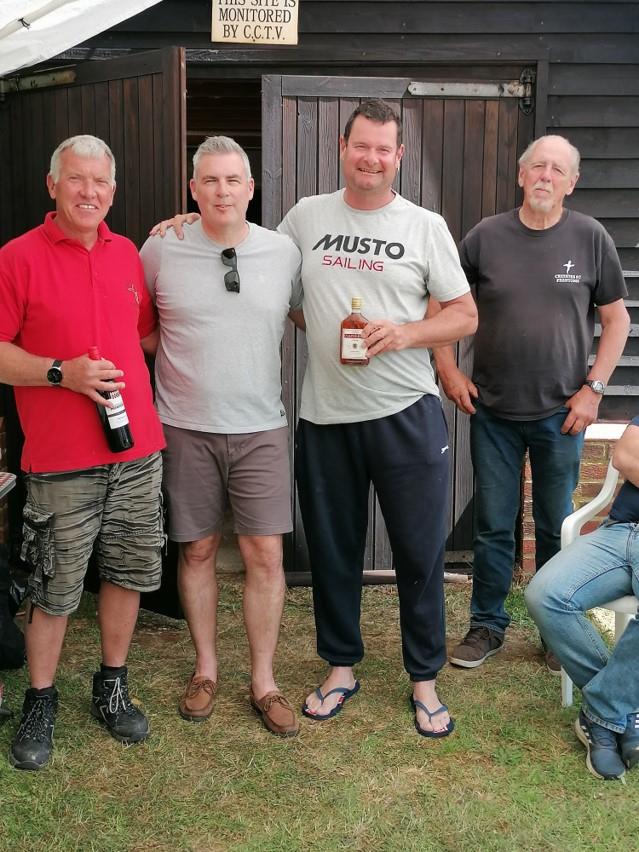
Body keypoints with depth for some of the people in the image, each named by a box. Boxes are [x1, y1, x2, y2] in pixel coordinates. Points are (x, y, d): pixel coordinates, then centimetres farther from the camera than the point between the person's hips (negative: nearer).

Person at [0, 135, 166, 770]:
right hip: (62, 461, -5)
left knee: (129, 572, 13)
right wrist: (62, 372, -19)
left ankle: (111, 689, 31)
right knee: (54, 590, 4)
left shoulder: (128, 254, 11)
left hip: (138, 450, 5)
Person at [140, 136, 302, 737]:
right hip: (185, 428, 0)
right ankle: (205, 668, 28)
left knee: (265, 554, 1)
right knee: (197, 550, 10)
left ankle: (263, 681, 17)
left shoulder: (284, 252, 1)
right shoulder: (161, 250, -2)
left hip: (260, 427, 1)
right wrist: (175, 357, 5)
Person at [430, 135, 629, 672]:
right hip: (493, 411, 1)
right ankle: (488, 626, 26)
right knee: (493, 527, 10)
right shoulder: (486, 236, -1)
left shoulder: (590, 238, -2)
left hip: (561, 414, 0)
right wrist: (448, 369, 0)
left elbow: (616, 317, 3)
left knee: (556, 528, 11)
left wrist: (594, 388, -4)